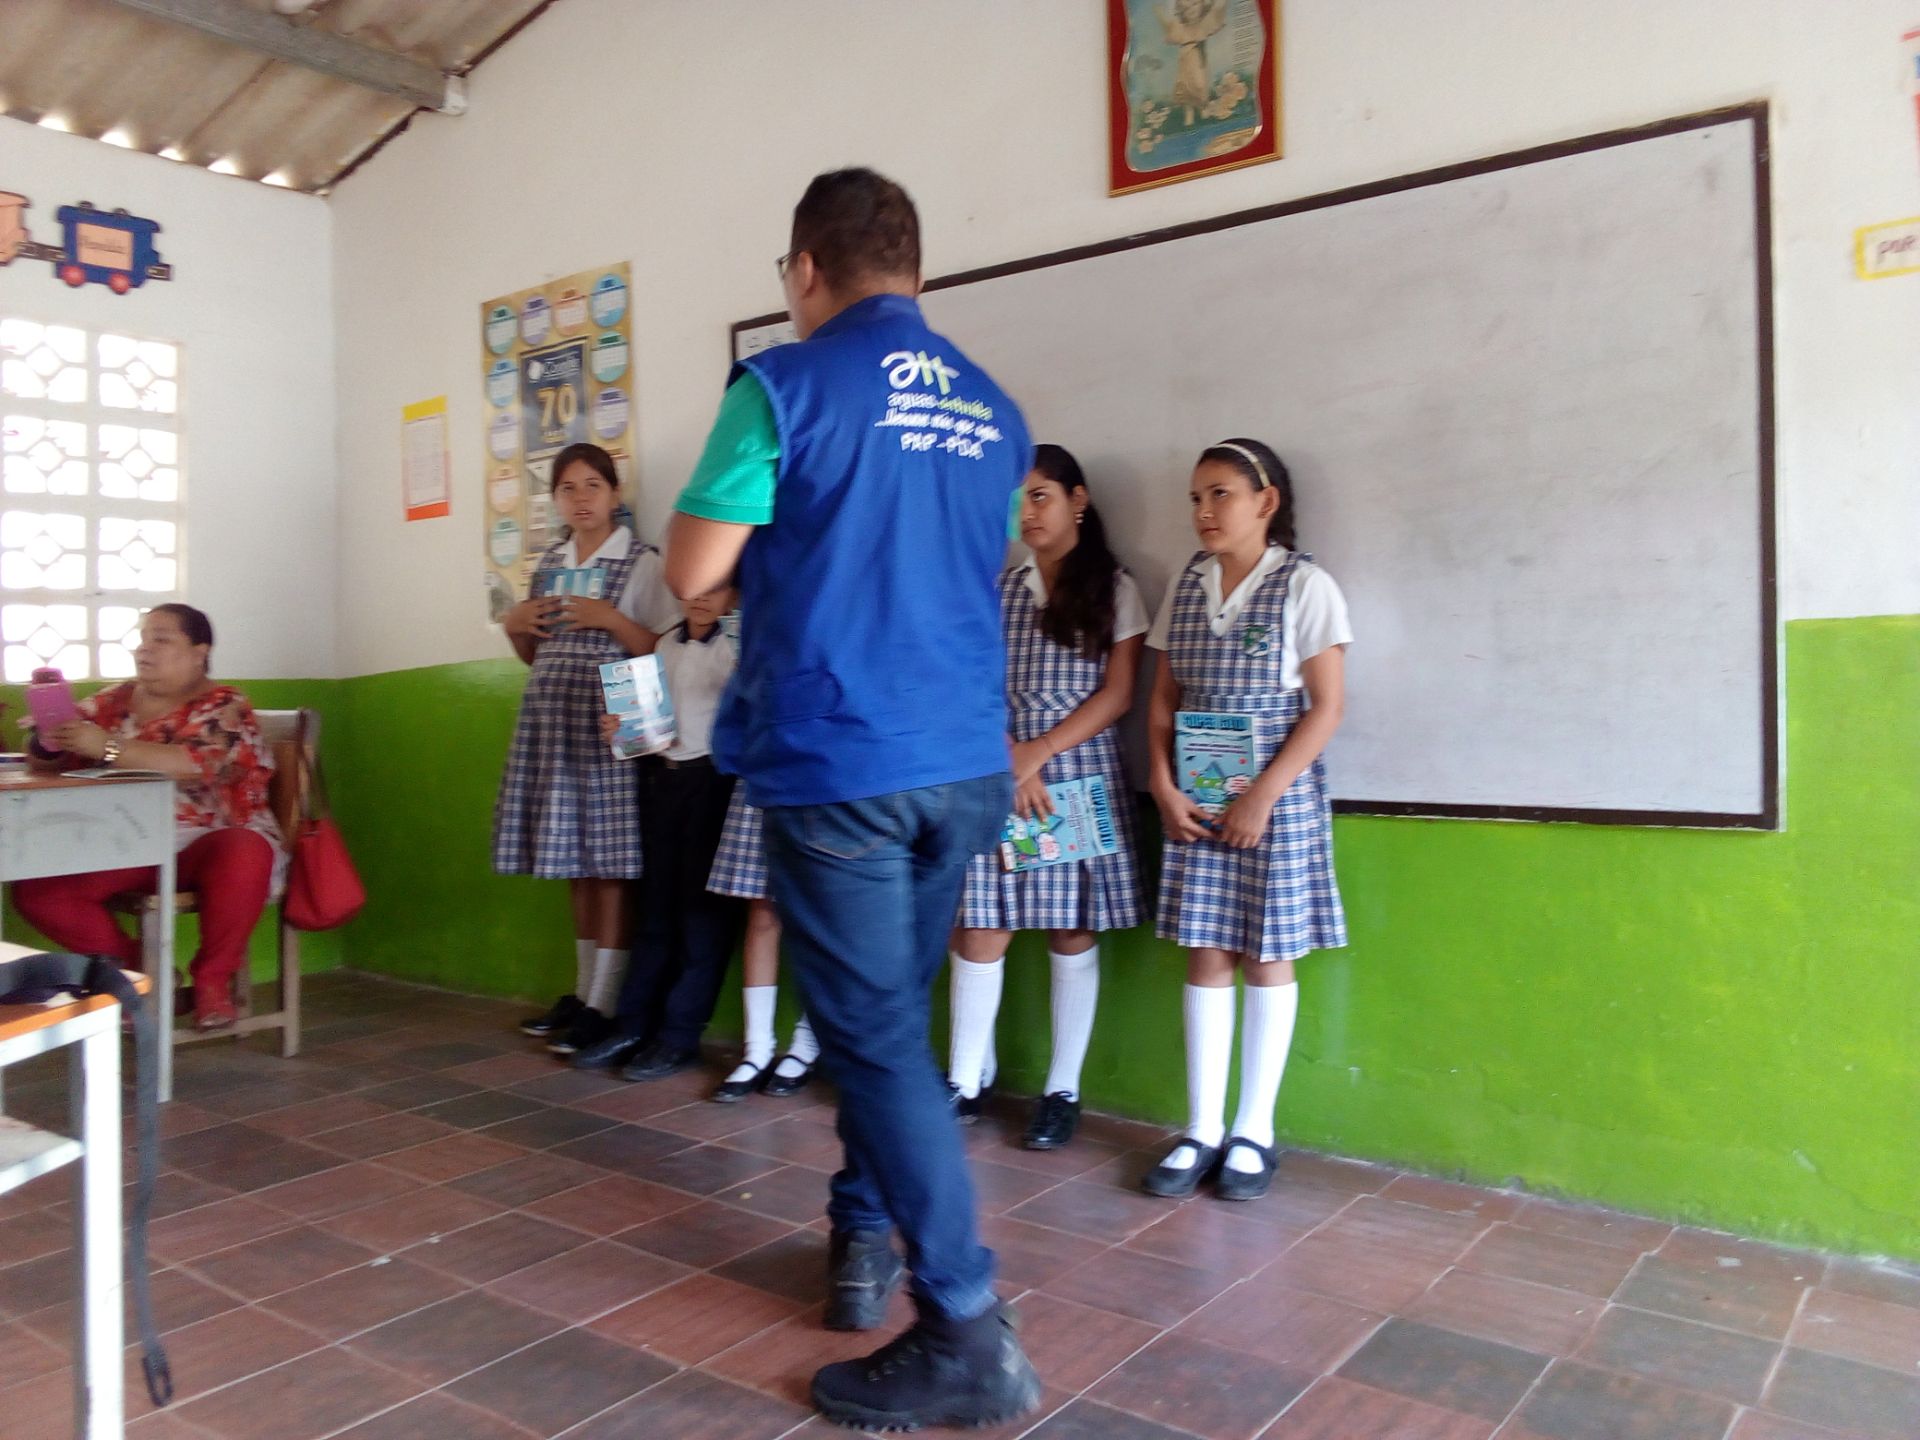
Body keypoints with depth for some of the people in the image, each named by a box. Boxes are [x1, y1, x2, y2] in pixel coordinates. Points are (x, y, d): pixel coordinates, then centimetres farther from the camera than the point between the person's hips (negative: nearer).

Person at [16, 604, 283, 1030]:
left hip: (206, 843, -5)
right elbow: (47, 763, 12)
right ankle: (139, 969, -1)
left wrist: (109, 747, -26)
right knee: (33, 883, -18)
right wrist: (49, 739, -11)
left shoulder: (224, 707, -3)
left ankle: (212, 978, -14)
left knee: (244, 855, -37)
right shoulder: (111, 702, 12)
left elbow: (199, 765, -22)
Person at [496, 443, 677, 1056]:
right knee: (575, 865, 11)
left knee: (608, 865, -4)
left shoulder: (642, 563, -3)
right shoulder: (549, 564, 16)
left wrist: (610, 619, -17)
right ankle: (581, 994, 20)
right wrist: (514, 625, 4)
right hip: (550, 717, 6)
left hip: (607, 722, -6)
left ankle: (601, 1007, 2)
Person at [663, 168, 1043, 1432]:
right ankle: (865, 1235, 34)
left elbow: (693, 572, -6)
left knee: (876, 1035, 1)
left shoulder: (787, 385, -7)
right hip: (967, 764, 6)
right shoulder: (994, 411, 11)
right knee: (889, 1016, 20)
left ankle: (970, 1335, 4)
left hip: (838, 761, -6)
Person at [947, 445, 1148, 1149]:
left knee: (1072, 934, 2)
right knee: (979, 928, 0)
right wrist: (1010, 758, -10)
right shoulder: (998, 588, 11)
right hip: (997, 773, 2)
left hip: (1079, 772, -2)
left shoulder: (1115, 588, 4)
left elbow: (1117, 696, -3)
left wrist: (1038, 754, -11)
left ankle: (1062, 1091, 14)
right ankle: (966, 1081, 11)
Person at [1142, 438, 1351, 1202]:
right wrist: (1164, 785, -4)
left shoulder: (1305, 586, -6)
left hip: (1276, 794, -4)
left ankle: (1254, 1131, 16)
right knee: (1205, 957, 6)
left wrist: (1264, 795, -15)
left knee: (1266, 958, 5)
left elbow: (1326, 706, -9)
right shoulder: (1186, 586, 8)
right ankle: (1203, 1128, 15)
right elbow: (1164, 698, 9)